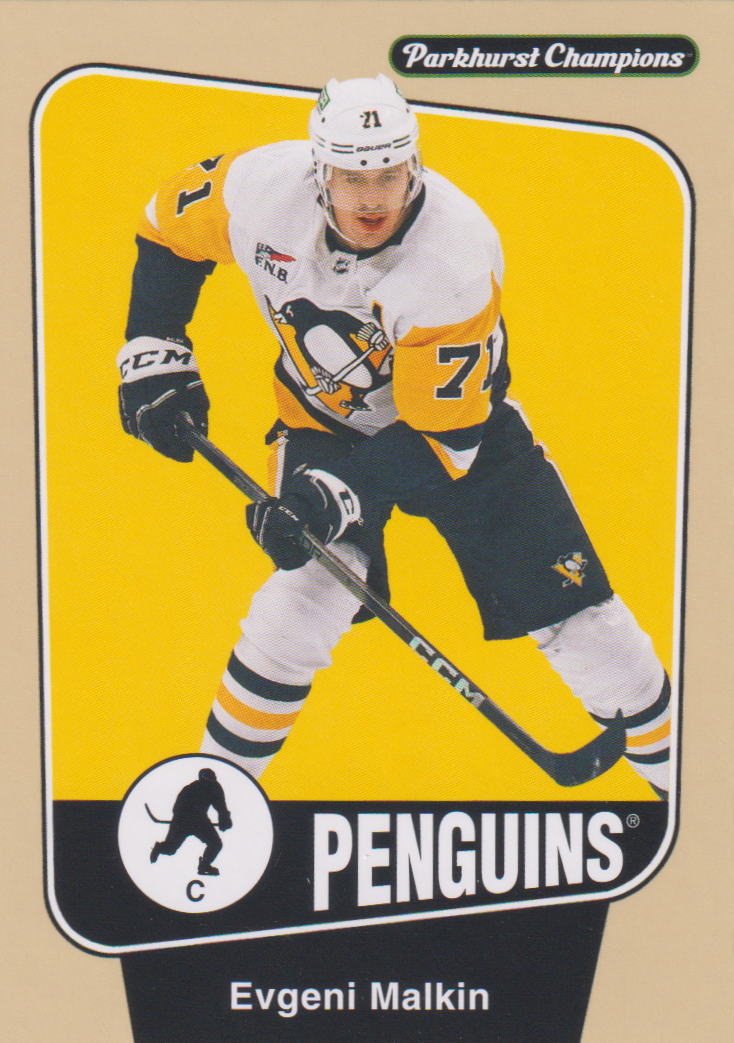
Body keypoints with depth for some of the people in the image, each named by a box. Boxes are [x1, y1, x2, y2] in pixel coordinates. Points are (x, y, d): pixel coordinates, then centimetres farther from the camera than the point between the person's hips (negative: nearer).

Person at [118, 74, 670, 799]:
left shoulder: (457, 263, -32)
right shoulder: (258, 186, -22)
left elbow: (441, 439, -27)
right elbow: (168, 230, 0)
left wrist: (341, 493, -39)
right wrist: (154, 354, -6)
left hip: (457, 418, -1)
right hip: (325, 420, 1)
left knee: (574, 609, -5)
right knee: (311, 590, -24)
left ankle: (669, 763, 20)